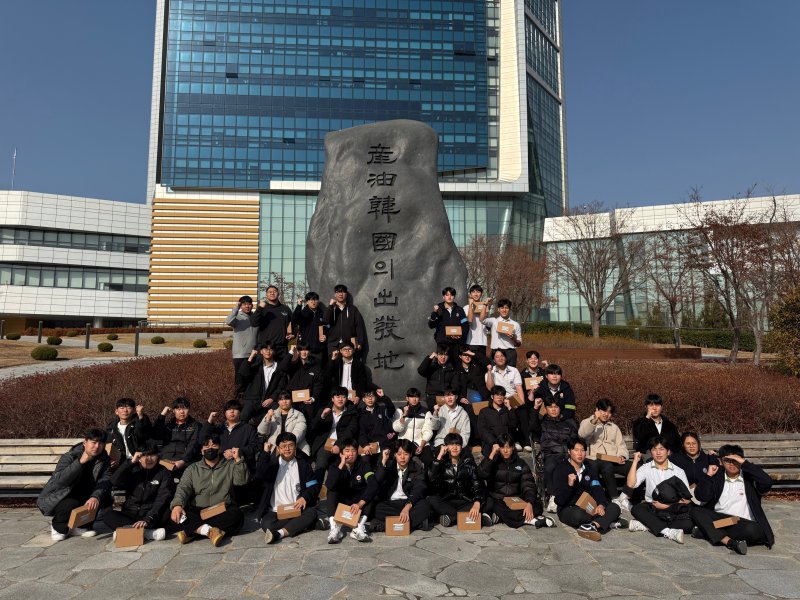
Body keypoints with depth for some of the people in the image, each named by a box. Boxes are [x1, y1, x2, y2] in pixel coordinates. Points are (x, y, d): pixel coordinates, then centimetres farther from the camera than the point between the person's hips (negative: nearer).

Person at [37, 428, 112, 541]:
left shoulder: (104, 458, -9)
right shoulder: (70, 456, -22)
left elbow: (105, 480, -21)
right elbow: (60, 480, -39)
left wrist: (96, 497, -40)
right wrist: (80, 462, -49)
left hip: (82, 497, 5)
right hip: (56, 499, -4)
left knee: (105, 498, -19)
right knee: (72, 504, -34)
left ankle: (81, 526, 2)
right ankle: (58, 527, -1)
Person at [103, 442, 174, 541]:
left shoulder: (164, 473, 1)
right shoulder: (133, 470, 10)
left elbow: (162, 500, -13)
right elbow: (114, 483, -9)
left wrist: (148, 519, -28)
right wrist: (131, 462, -16)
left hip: (152, 515, -2)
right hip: (129, 516, 3)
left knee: (169, 512, -31)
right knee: (107, 513, -24)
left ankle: (128, 530, -33)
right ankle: (146, 532, -35)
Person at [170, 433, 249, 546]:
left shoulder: (230, 465, 13)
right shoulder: (192, 469, 16)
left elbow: (242, 480, -2)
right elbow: (183, 488, 2)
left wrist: (238, 460, -16)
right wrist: (177, 505, -19)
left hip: (222, 511, 0)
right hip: (197, 511, 1)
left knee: (236, 515, -33)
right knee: (176, 515, -27)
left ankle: (192, 531, -31)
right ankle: (209, 530, -35)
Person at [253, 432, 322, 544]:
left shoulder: (303, 464, 14)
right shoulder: (272, 463, 12)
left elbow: (315, 484, 7)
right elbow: (259, 476, -9)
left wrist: (305, 497, -13)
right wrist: (266, 453, -17)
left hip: (296, 509, 1)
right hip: (275, 512, -1)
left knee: (312, 513, -31)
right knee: (267, 523, -31)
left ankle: (280, 533, -39)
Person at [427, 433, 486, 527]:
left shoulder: (468, 461, 5)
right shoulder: (441, 461, 3)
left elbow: (476, 484, -7)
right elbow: (431, 478, -16)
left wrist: (477, 503, -25)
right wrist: (440, 456, -17)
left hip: (464, 501, 0)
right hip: (445, 502, 0)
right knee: (431, 500, -32)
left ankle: (451, 517, -27)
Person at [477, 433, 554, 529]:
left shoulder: (521, 464, 11)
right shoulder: (494, 461, 6)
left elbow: (528, 485, -1)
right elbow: (481, 474, -14)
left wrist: (529, 503, -20)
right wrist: (492, 454, -17)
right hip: (496, 500, -2)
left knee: (537, 505, -23)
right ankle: (528, 520, -33)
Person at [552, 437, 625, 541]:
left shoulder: (590, 468, 12)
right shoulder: (561, 470, -7)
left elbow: (597, 489, 1)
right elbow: (559, 501, -13)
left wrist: (601, 505, -20)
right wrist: (569, 485, -30)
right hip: (568, 509, -5)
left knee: (614, 508, -15)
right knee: (578, 515, -38)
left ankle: (593, 525, -36)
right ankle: (608, 522, -19)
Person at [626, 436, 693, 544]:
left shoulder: (678, 471, 7)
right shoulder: (646, 468, 7)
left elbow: (687, 499, 2)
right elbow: (631, 484, -10)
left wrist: (668, 505, -10)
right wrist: (635, 461, -8)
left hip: (674, 511, 0)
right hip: (652, 510, 0)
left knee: (689, 523, -31)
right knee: (636, 509, -31)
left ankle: (646, 525, -28)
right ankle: (667, 531, -38)